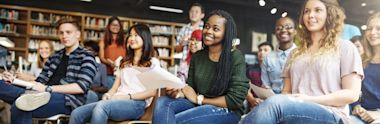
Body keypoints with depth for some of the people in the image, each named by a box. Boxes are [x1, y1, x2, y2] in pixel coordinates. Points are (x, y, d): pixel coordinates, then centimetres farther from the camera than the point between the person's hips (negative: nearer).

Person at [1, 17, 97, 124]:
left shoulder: (86, 57, 3)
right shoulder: (54, 57, 24)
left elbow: (82, 87, -11)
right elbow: (40, 82, 23)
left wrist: (47, 89, -16)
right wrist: (15, 80, 5)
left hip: (69, 100, -7)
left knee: (20, 107, -35)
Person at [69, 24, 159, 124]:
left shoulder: (153, 62, 12)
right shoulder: (125, 62, 29)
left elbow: (152, 91, -1)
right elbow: (116, 86, 19)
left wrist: (128, 96, -13)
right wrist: (108, 95, -4)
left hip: (136, 104, -5)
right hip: (117, 101, 6)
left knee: (101, 107, -37)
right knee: (76, 114, -21)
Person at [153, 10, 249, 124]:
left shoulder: (236, 57, -9)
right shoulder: (196, 56, 8)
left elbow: (235, 100, -14)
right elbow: (190, 87, 10)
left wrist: (198, 99, -11)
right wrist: (178, 92, -15)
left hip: (226, 111, -5)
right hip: (199, 106, 6)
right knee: (162, 102, -22)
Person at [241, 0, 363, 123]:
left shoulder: (345, 48, 11)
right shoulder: (296, 53, 24)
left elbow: (352, 94, 1)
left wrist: (310, 99, -11)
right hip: (295, 111, 4)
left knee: (274, 104, -36)